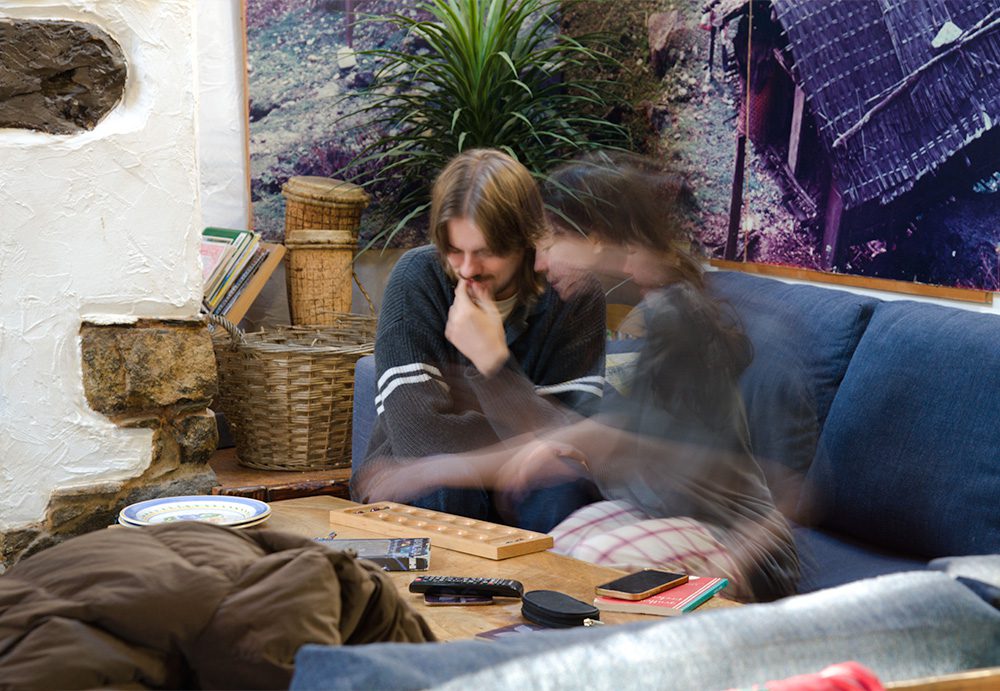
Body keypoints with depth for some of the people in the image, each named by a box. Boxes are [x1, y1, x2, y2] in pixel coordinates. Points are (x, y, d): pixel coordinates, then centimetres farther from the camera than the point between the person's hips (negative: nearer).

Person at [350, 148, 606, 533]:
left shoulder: (575, 295, -12)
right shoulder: (417, 278, -15)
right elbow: (416, 433, -24)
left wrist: (493, 358, -30)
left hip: (521, 490, 1)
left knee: (564, 491, -31)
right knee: (445, 486, -33)